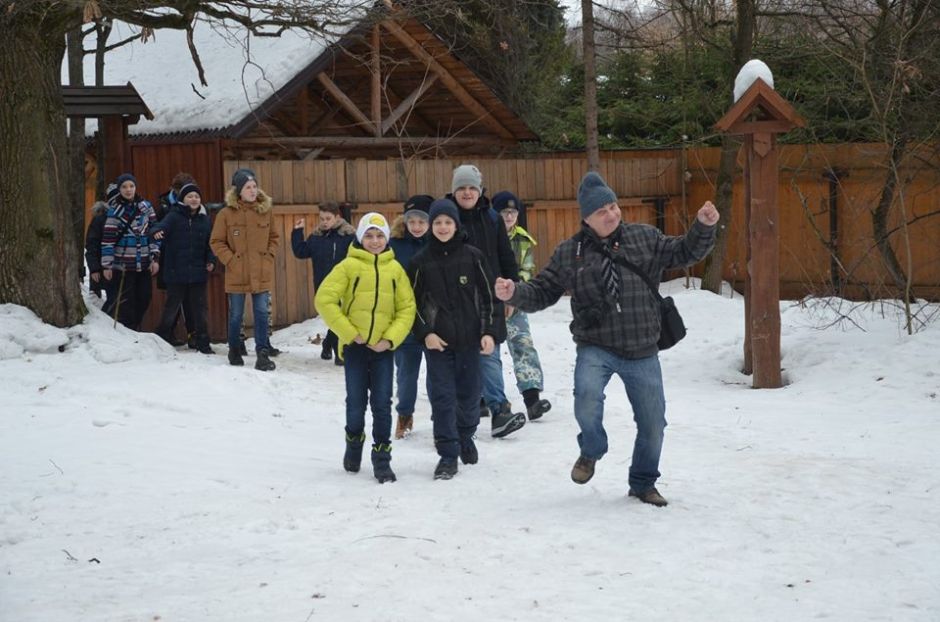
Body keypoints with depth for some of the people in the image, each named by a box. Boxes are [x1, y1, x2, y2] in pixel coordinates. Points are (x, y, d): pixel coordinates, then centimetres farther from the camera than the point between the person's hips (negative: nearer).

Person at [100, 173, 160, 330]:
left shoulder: (146, 207, 6)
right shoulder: (114, 211, -4)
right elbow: (108, 239, -5)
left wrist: (155, 258, 2)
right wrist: (106, 265, -8)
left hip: (144, 264, 4)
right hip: (123, 264, -4)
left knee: (143, 299, 7)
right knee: (126, 302, -3)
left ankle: (135, 328, 22)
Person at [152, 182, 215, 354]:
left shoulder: (204, 219, 9)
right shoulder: (174, 216, -4)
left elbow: (210, 243, 15)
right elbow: (163, 225, -23)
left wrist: (211, 260, 0)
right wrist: (157, 231, -47)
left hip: (198, 272, 3)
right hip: (176, 273, -3)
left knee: (199, 307, 5)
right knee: (172, 307, 6)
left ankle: (202, 343, 13)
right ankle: (162, 340, 22)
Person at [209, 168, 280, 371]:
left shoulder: (266, 211, 3)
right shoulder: (227, 214, -5)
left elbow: (274, 237, 15)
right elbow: (216, 242, 0)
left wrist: (268, 256, 2)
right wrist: (230, 260, -8)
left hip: (262, 274, 1)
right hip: (237, 275, -1)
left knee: (262, 313, -3)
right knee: (236, 315, 10)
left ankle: (262, 354, 0)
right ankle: (234, 352, 28)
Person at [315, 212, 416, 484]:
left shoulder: (395, 268, 3)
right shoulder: (349, 265, -5)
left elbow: (407, 308, 3)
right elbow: (324, 299, -8)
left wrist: (391, 338, -9)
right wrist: (348, 332, -12)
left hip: (383, 347, 1)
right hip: (355, 346, -1)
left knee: (382, 404, 0)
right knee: (356, 403, 5)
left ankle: (382, 459, 8)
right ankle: (354, 442, 31)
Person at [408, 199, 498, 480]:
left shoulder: (472, 256, 0)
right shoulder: (421, 261, 0)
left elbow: (488, 295, 4)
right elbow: (413, 303, 3)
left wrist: (489, 332, -2)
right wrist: (425, 333, -8)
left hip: (470, 339, 1)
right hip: (437, 341, -1)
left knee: (470, 393, 9)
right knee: (442, 396, -4)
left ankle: (466, 438, 34)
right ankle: (448, 454, 1)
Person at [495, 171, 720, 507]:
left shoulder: (645, 238, 4)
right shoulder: (569, 253, 2)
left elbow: (683, 252, 9)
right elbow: (543, 292, 7)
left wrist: (703, 227, -8)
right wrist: (515, 293, -12)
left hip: (642, 352, 2)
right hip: (596, 347, -2)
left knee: (653, 423, 10)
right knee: (587, 397, -31)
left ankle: (643, 483, 34)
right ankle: (591, 451, 0)